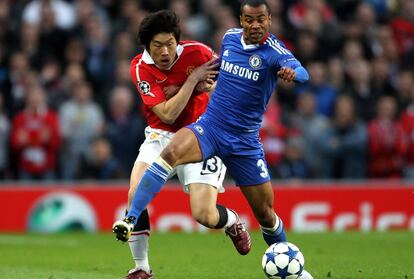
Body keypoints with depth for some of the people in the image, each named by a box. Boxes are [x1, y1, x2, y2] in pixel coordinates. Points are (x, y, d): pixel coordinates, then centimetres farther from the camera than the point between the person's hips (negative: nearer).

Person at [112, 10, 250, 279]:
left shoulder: (197, 52, -15)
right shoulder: (140, 67, -13)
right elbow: (167, 114, -20)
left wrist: (209, 87, -18)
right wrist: (193, 79, -26)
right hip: (162, 135, 1)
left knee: (205, 216, -14)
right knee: (136, 194, -22)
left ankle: (233, 221, 25)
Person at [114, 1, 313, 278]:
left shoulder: (274, 49, -11)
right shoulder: (230, 37, 3)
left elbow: (302, 73, -33)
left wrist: (291, 72, -55)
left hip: (245, 141, -2)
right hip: (209, 127, 2)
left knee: (265, 213, 6)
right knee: (171, 153, -31)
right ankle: (131, 219, -34)